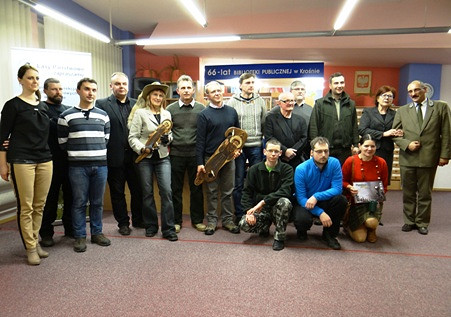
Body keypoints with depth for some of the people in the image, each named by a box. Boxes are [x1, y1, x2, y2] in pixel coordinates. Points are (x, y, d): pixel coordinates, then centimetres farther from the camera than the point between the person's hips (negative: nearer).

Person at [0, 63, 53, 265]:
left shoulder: (43, 106, 14)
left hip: (44, 160, 5)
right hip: (22, 161, -5)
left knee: (39, 206, 8)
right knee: (26, 207, 0)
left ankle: (34, 242, 21)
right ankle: (31, 248, 10)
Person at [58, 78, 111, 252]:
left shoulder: (103, 115, 10)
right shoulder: (67, 116, 1)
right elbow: (62, 142, 4)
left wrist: (97, 152, 8)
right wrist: (77, 152, 7)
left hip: (100, 164, 3)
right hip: (77, 166, -2)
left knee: (97, 202, 10)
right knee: (79, 202, 4)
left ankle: (97, 233, 23)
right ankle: (80, 236, 16)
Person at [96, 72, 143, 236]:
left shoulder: (136, 104, 9)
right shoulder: (102, 104, -1)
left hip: (134, 155, 3)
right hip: (115, 157, -2)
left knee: (138, 190, 10)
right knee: (117, 193, 11)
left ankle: (138, 219, 28)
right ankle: (123, 223, 26)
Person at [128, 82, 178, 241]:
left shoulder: (166, 114, 11)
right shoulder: (140, 112, -1)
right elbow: (133, 137, -4)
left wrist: (167, 138, -4)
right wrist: (142, 148, -20)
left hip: (163, 157, 2)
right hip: (145, 157, -2)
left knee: (167, 191, -6)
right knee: (147, 192, 6)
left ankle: (168, 229, 3)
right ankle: (151, 226, 22)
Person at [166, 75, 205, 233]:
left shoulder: (201, 108, 5)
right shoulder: (171, 109, 5)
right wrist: (168, 145, -5)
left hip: (195, 154, 0)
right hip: (176, 154, 0)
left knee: (196, 188, 8)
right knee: (176, 189, 7)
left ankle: (197, 220, 22)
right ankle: (176, 220, 21)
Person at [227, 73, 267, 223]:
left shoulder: (260, 101, 7)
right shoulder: (232, 102, 1)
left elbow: (264, 124, 8)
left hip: (256, 146, 2)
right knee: (239, 183, 6)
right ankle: (239, 215, 18)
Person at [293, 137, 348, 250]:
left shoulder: (334, 163, -13)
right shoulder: (301, 169, -20)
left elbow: (337, 188, -18)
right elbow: (301, 198, -20)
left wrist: (316, 196, -32)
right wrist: (320, 213, -30)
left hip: (324, 201, 3)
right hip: (305, 203, -3)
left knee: (341, 199, -27)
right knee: (303, 220, -34)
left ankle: (329, 234, -3)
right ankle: (302, 231, 9)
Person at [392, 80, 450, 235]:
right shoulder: (402, 111, 7)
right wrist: (407, 144, -10)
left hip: (429, 158, -1)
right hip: (407, 158, 2)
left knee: (425, 193, 8)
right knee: (408, 193, 10)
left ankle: (422, 223, 22)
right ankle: (409, 221, 24)